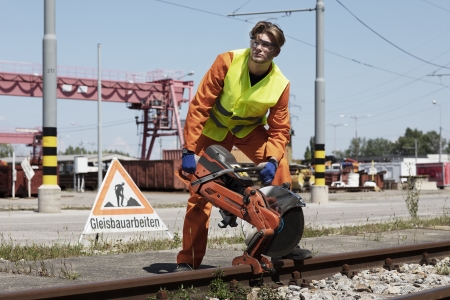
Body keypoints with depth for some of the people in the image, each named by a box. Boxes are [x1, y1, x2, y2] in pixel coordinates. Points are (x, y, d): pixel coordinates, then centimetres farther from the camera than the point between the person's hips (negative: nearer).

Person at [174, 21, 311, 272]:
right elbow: (199, 105, -22)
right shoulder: (227, 62, -25)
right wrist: (189, 150, -26)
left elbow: (280, 130, -10)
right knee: (199, 192, -9)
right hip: (215, 129, -2)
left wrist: (272, 159, -30)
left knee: (280, 165, -20)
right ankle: (188, 260, 2)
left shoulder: (280, 84, -19)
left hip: (250, 130, 2)